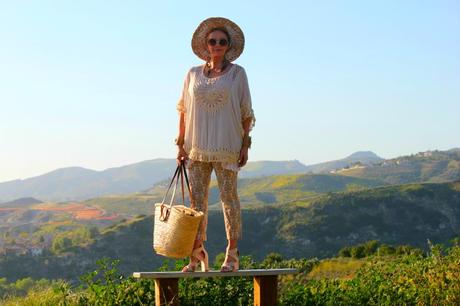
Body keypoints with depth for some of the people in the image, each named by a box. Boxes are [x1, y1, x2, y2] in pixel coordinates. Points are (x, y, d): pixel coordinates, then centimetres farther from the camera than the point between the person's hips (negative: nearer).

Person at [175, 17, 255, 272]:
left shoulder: (237, 73, 2)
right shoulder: (193, 74, 9)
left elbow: (246, 112, 1)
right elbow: (183, 111, 11)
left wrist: (245, 144, -5)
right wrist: (181, 144, 6)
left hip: (226, 146, -3)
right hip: (197, 146, 3)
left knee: (229, 197, -2)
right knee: (196, 199, 3)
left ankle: (232, 254, 4)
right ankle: (197, 255, 9)